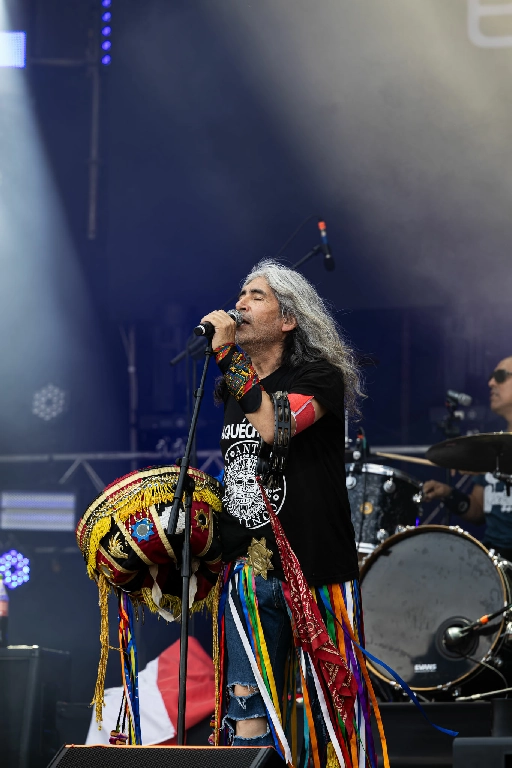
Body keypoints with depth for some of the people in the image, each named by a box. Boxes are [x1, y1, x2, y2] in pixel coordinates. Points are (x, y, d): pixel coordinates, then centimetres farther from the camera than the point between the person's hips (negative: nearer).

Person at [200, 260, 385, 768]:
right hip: (248, 569, 6)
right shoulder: (236, 387, 14)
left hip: (314, 571, -5)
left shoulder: (321, 376, -6)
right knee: (247, 709, -1)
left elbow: (274, 426, -24)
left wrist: (228, 354, -18)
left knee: (329, 705, 1)